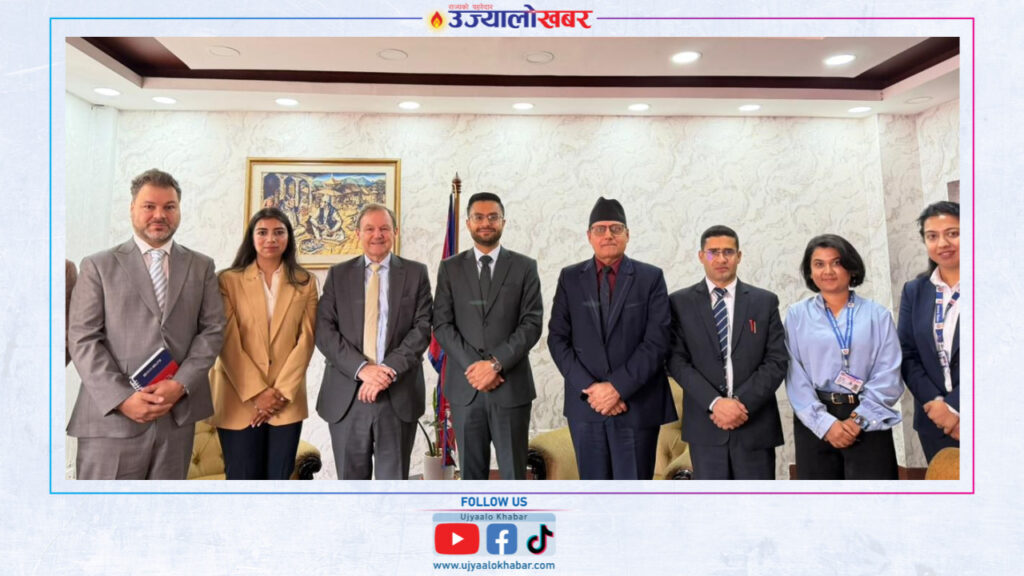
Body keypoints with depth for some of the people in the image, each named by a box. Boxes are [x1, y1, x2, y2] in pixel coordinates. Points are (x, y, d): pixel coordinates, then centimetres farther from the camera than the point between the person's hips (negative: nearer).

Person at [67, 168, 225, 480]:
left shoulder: (201, 266, 11)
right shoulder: (98, 266, 5)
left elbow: (213, 330, 5)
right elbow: (83, 339, -2)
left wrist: (181, 384, -9)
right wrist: (122, 398, -13)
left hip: (179, 413, 2)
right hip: (112, 416, -2)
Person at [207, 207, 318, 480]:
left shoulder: (305, 283, 7)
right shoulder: (229, 280, 1)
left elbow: (305, 340, 1)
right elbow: (228, 343, -5)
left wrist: (282, 392, -8)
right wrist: (257, 392, -11)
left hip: (287, 400, 2)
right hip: (239, 399, -1)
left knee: (279, 480, 6)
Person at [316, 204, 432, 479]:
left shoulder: (416, 273, 6)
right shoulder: (338, 274, 9)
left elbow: (422, 328, -2)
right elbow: (324, 330, 0)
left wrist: (390, 370, -15)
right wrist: (361, 368, -14)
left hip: (398, 395, -1)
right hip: (346, 395, 1)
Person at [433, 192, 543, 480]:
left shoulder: (525, 267, 4)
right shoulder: (450, 268, 8)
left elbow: (532, 324, -3)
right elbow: (442, 324, 1)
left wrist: (496, 362, -14)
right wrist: (473, 366, -11)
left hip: (511, 385, -1)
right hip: (465, 386, 1)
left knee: (513, 474, 4)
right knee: (471, 473, 10)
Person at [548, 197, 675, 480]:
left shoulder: (651, 277, 1)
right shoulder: (570, 278, 6)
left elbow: (657, 341, -7)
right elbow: (557, 339, 2)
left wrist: (618, 387, -14)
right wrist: (589, 388, -9)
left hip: (637, 405, -2)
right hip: (585, 403, 2)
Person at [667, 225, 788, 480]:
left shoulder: (765, 301, 6)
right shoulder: (680, 302, 3)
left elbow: (777, 360, 0)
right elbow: (677, 361, -3)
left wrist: (743, 403, -12)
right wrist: (714, 403, -15)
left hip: (755, 423, 1)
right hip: (705, 423, -1)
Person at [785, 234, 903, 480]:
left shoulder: (878, 315, 5)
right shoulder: (797, 315, 4)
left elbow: (888, 375, -2)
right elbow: (795, 376, -2)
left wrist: (858, 418, -12)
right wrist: (826, 423, -12)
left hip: (868, 423, 0)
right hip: (815, 423, 0)